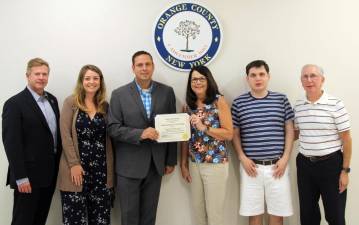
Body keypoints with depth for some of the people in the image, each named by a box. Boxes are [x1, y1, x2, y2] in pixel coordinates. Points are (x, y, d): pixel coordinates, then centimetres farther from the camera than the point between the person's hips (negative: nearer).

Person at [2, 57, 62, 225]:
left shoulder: (52, 100, 10)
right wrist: (21, 177, -18)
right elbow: (11, 143, -15)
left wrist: (57, 167, 9)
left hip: (49, 173, 7)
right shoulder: (14, 104, -11)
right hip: (28, 176, -6)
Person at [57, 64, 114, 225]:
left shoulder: (105, 106, 9)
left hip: (101, 169, 3)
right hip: (76, 168, -3)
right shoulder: (71, 102, -1)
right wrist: (74, 164, -12)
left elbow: (108, 137, 9)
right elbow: (65, 135, -6)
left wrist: (109, 167, 2)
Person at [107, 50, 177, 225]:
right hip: (129, 165, -2)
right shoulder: (119, 94, -3)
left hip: (156, 163, 2)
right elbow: (113, 128, -7)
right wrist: (140, 134, -21)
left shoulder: (167, 92, 3)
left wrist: (171, 160, 6)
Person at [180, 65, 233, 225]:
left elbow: (229, 134, -10)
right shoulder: (188, 105, 7)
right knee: (198, 210, 14)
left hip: (215, 163, -4)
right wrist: (183, 164, 7)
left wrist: (204, 127, -19)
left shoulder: (218, 101, -6)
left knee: (214, 212, 2)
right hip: (194, 164, 5)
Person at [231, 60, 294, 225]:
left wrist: (285, 158, -3)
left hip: (277, 166, 1)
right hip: (251, 166, 0)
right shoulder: (238, 103, 2)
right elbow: (235, 134, 6)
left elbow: (290, 131, 6)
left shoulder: (281, 100, 4)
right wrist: (243, 158, -4)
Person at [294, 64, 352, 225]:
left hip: (331, 164, -4)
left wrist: (345, 170, -9)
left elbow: (346, 138, -8)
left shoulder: (335, 104, -10)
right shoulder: (298, 106, 4)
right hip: (304, 164, 4)